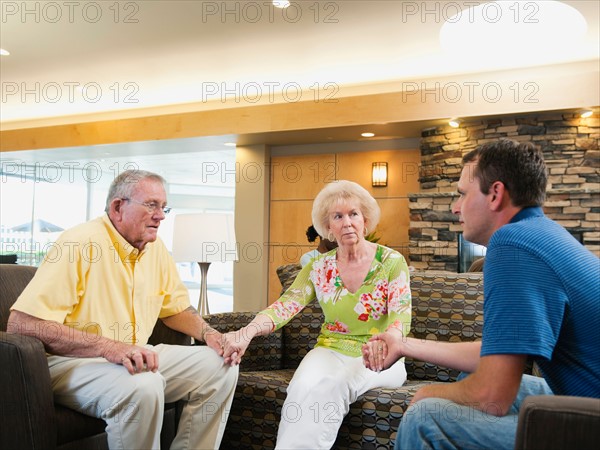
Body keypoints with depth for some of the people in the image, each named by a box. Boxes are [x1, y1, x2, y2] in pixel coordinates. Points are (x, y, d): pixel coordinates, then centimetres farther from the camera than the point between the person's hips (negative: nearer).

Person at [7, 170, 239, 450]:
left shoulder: (155, 248, 5)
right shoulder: (81, 243, -19)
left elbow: (175, 308, 18)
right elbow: (21, 324, -26)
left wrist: (208, 333, -3)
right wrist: (109, 347, -33)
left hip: (136, 358, 8)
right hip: (72, 361, -8)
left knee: (221, 367, 0)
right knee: (143, 386, -36)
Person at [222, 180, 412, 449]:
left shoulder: (392, 262, -4)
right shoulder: (319, 267, 4)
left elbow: (401, 317, -12)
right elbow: (284, 306, -7)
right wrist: (248, 332, -27)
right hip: (330, 352, 2)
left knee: (333, 385, -32)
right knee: (305, 386, -31)